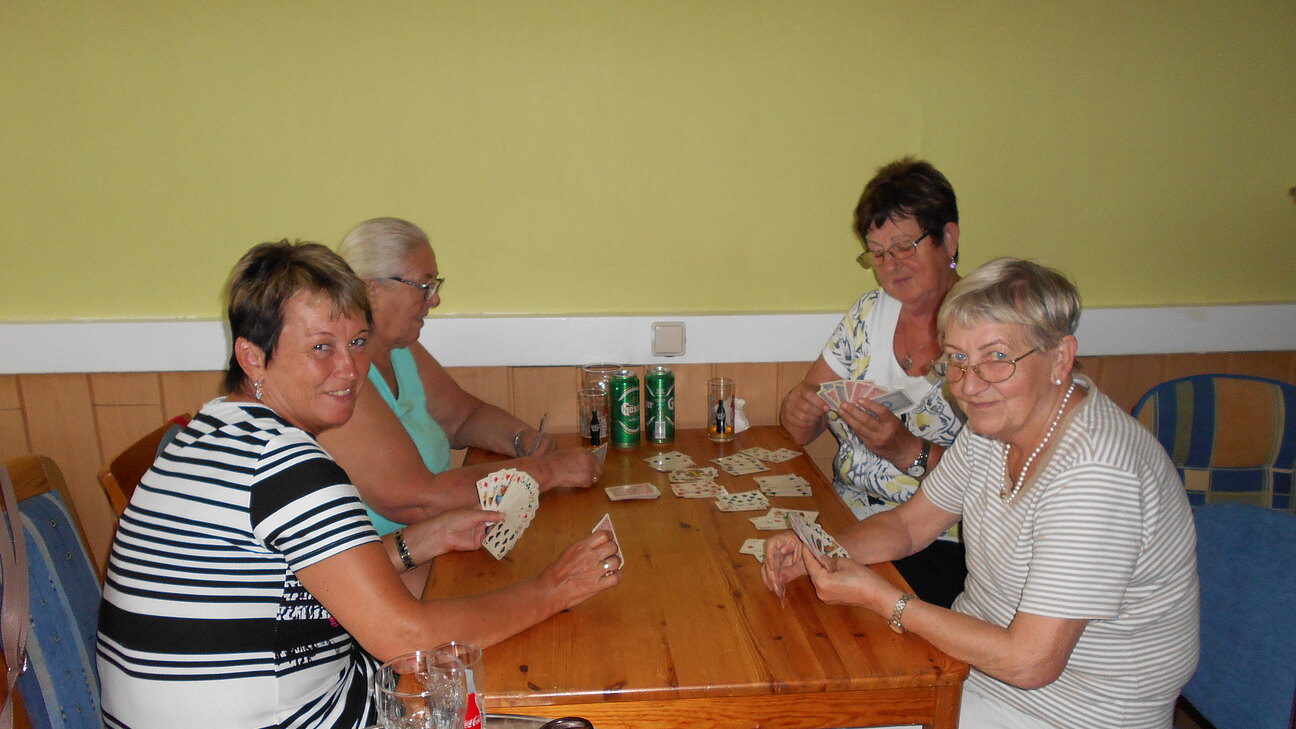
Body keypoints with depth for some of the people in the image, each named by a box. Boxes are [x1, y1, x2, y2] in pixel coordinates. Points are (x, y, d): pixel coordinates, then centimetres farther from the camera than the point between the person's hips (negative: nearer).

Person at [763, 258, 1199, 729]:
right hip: (984, 650, 7)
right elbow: (913, 522, 7)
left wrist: (878, 597, -24)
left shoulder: (1094, 475, -31)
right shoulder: (995, 423, -4)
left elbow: (1029, 661, -30)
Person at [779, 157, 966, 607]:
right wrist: (800, 410, -14)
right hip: (846, 521, 5)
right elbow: (801, 430, 9)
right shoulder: (870, 313, 8)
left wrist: (907, 451, -28)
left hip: (940, 544, -5)